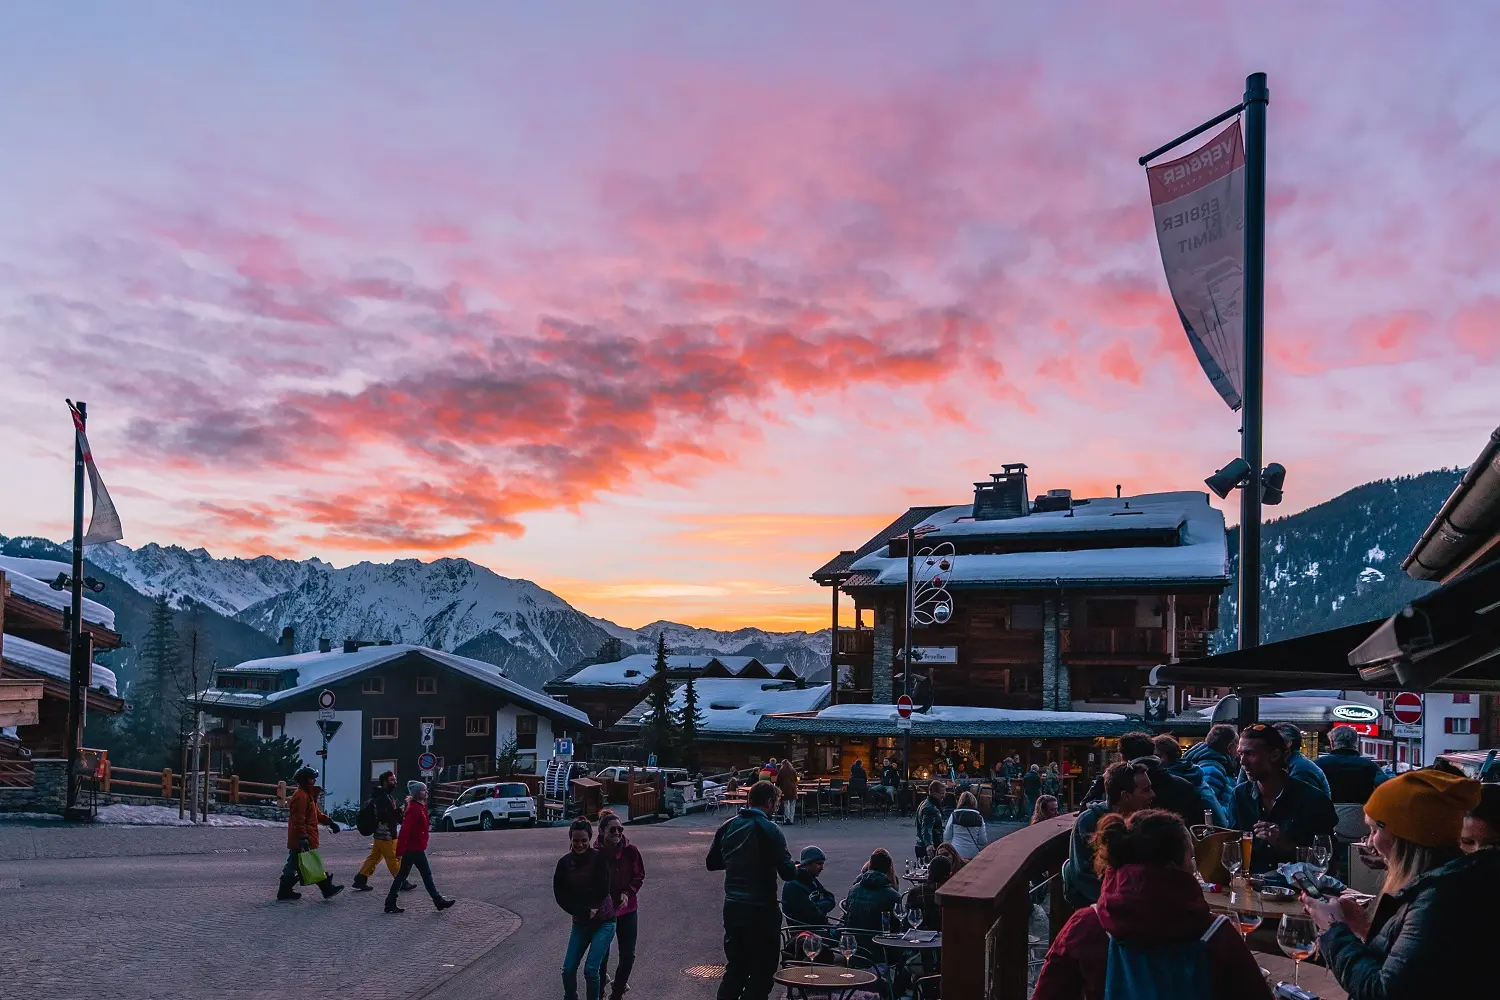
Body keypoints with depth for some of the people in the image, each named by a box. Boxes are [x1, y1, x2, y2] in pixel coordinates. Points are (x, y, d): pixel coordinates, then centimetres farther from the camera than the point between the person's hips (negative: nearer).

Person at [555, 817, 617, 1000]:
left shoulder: (599, 858, -12)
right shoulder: (564, 863, -3)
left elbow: (602, 891, -15)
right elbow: (560, 896, -4)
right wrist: (584, 912, -11)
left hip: (604, 921, -4)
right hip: (580, 923, 4)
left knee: (591, 969, -11)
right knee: (568, 970, 2)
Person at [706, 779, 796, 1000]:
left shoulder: (728, 826, 5)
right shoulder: (769, 830, -14)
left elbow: (712, 863, 13)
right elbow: (787, 873, -15)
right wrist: (796, 868, 7)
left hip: (732, 907, 6)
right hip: (761, 910, -6)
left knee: (735, 968, 18)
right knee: (762, 973, 3)